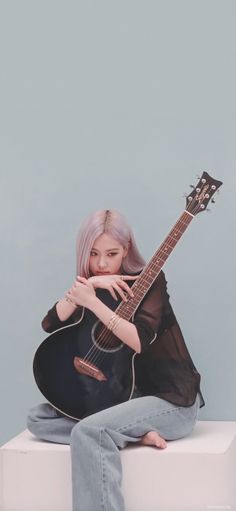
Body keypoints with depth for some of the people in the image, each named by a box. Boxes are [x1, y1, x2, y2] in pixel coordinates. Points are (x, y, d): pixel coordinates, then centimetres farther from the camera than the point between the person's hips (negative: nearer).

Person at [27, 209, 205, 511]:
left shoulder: (149, 280, -9)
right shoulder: (93, 286, 9)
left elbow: (139, 341, -25)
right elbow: (50, 324, -7)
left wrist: (93, 302, -30)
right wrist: (83, 289, -20)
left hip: (170, 399, -8)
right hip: (122, 394, 8)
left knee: (89, 432, -30)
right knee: (38, 419, -4)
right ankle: (137, 433, -15)